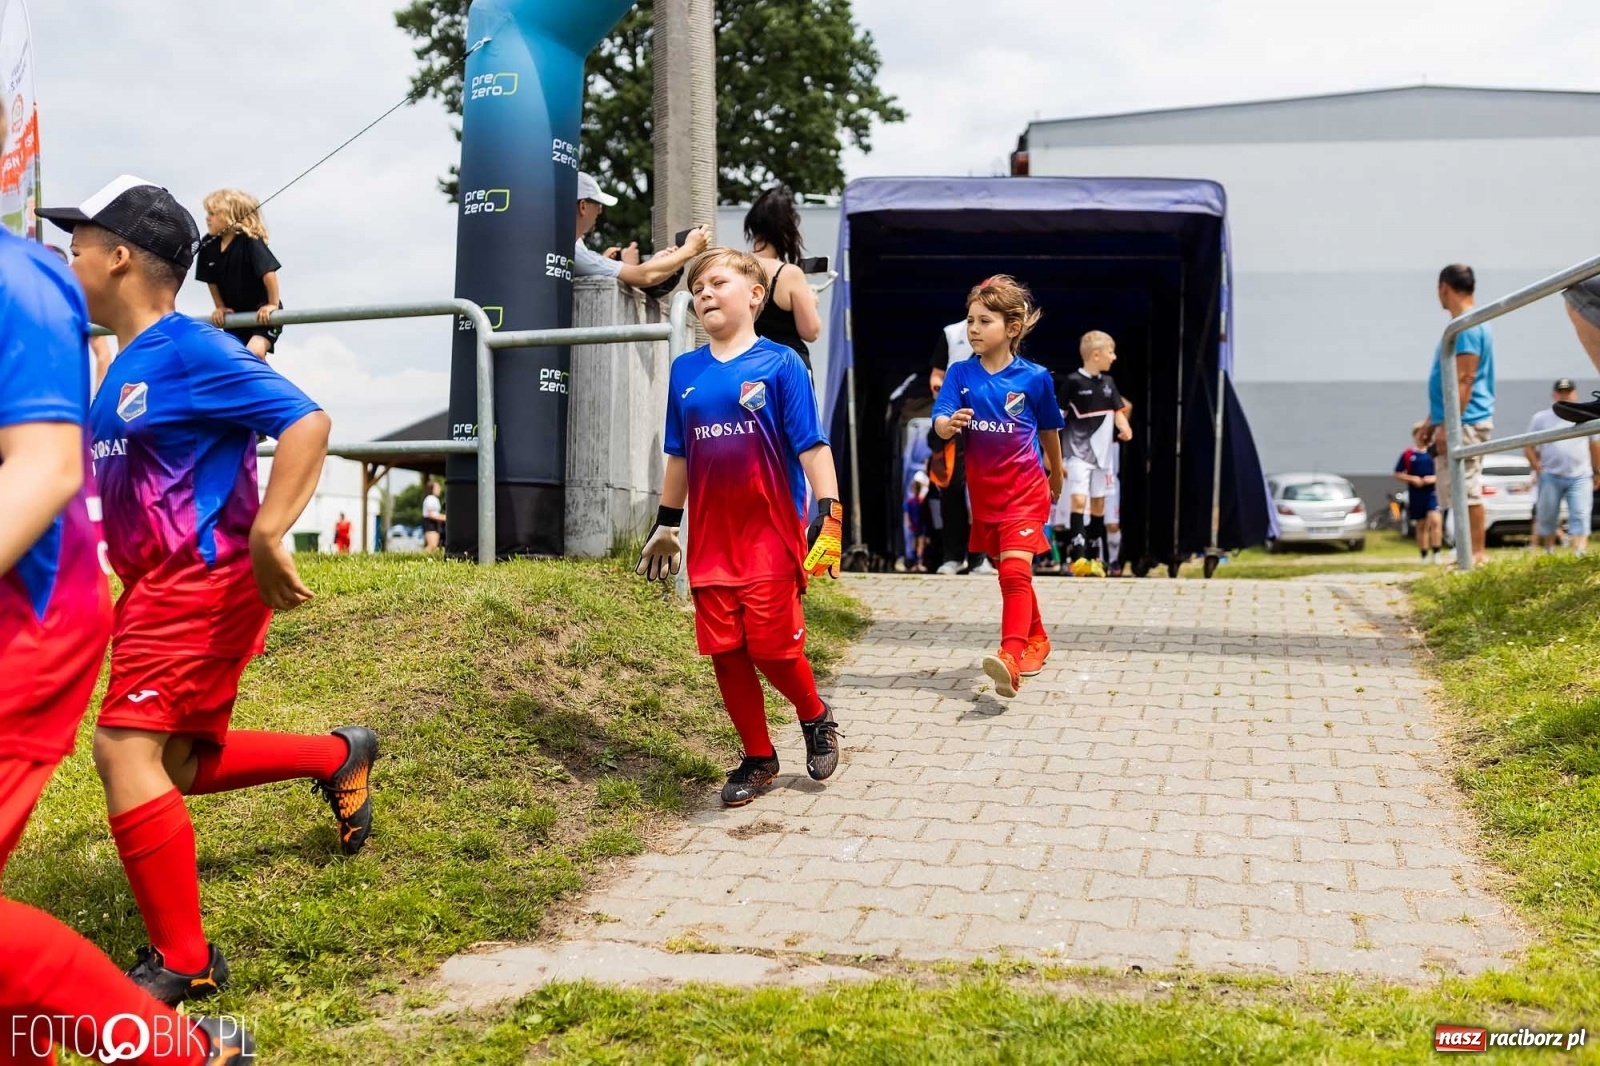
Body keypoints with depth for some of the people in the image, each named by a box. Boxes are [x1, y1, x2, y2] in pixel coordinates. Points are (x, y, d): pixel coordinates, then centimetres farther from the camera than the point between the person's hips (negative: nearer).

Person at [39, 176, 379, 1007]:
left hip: (203, 582, -10)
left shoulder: (190, 352, -14)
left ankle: (182, 962, -2)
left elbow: (305, 421, -23)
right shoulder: (125, 366, 14)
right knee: (180, 761, 17)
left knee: (125, 749, -14)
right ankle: (338, 756, 35)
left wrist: (267, 538, -31)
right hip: (157, 586, 10)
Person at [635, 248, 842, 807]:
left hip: (772, 536, -4)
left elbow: (811, 445, -7)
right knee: (725, 652, 5)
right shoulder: (685, 371, 8)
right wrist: (665, 525, 18)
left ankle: (816, 718, 28)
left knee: (773, 648, -3)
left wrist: (830, 511, -16)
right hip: (710, 541, 4)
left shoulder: (779, 364, -5)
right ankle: (758, 758, 22)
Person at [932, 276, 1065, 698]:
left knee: (1015, 570, -19)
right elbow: (940, 422, -15)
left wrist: (1056, 474, 21)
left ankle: (1011, 657, -28)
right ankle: (1036, 639, 38)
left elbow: (1049, 429, 8)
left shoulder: (1034, 377, -8)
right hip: (984, 492, 4)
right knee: (1010, 573, 17)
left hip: (1025, 491, -4)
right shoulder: (960, 373, -4)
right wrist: (949, 423, -40)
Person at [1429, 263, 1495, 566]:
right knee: (1460, 492, 11)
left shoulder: (1467, 326, -13)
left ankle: (1478, 555, -6)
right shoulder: (1461, 326, 18)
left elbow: (1464, 380, -20)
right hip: (1456, 423, 10)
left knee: (1467, 491, -8)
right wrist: (1433, 421, 25)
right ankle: (1472, 554, 15)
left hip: (1464, 423, -10)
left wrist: (1447, 425, -22)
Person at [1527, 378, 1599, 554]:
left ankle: (1580, 554, -18)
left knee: (1580, 517, -10)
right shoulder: (1540, 418, 5)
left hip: (1580, 477, 0)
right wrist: (1539, 469, -4)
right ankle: (1549, 552, 19)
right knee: (1547, 518, 4)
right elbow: (1528, 447, 5)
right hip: (1550, 477, 0)